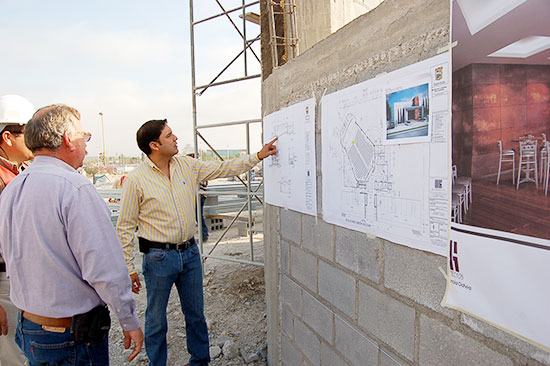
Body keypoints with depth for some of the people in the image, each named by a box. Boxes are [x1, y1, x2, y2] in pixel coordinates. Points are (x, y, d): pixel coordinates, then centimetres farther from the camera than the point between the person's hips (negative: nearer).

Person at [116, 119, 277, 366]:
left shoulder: (187, 165, 1)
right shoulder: (136, 179, -12)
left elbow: (223, 168, 7)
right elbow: (125, 228, -7)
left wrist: (258, 156, 1)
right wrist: (128, 269, -6)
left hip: (190, 253, 5)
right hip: (159, 258, -4)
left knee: (196, 314, 19)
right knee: (156, 320, 13)